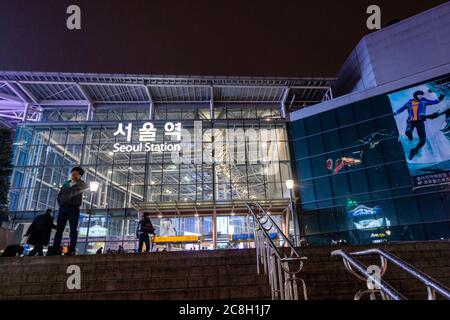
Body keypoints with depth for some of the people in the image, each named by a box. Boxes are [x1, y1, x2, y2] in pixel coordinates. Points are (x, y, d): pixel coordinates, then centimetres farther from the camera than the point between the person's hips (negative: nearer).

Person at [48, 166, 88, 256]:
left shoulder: (80, 184, 9)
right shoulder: (66, 184, 21)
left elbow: (85, 187, -12)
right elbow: (59, 195, 24)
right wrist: (60, 202, 9)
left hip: (73, 208, -4)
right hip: (63, 207, 5)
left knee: (73, 229, -8)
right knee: (59, 229, 2)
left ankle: (71, 250, -11)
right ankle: (55, 249, 3)